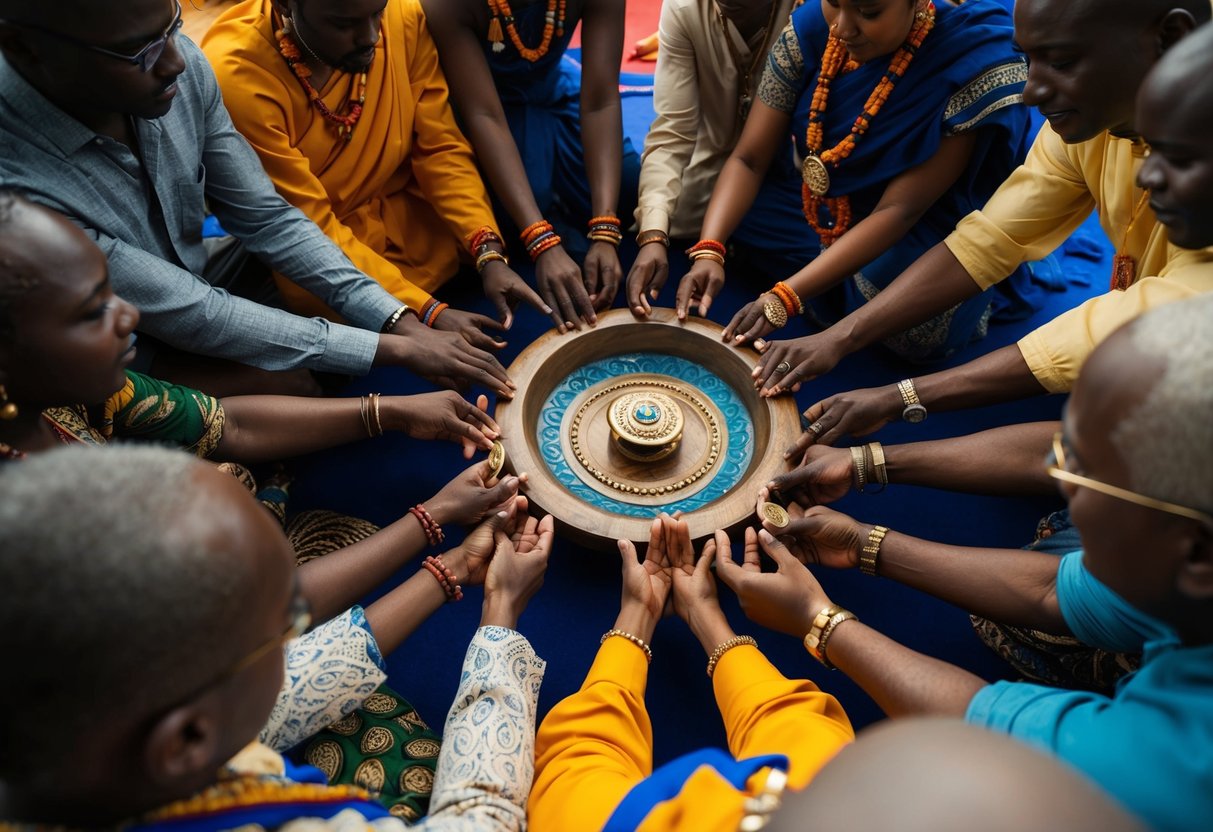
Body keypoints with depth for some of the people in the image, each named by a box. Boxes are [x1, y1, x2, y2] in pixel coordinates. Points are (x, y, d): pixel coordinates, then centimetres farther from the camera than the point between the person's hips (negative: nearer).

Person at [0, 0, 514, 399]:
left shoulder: (182, 67, -19)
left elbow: (267, 218, -12)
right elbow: (194, 317, -31)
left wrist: (404, 324, -21)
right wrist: (397, 348, -29)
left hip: (193, 280, 5)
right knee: (293, 385, -24)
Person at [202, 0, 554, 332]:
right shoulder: (236, 77, -29)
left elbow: (441, 146, -10)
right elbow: (308, 229, -26)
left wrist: (489, 254, -24)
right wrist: (424, 311, -32)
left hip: (405, 208, 5)